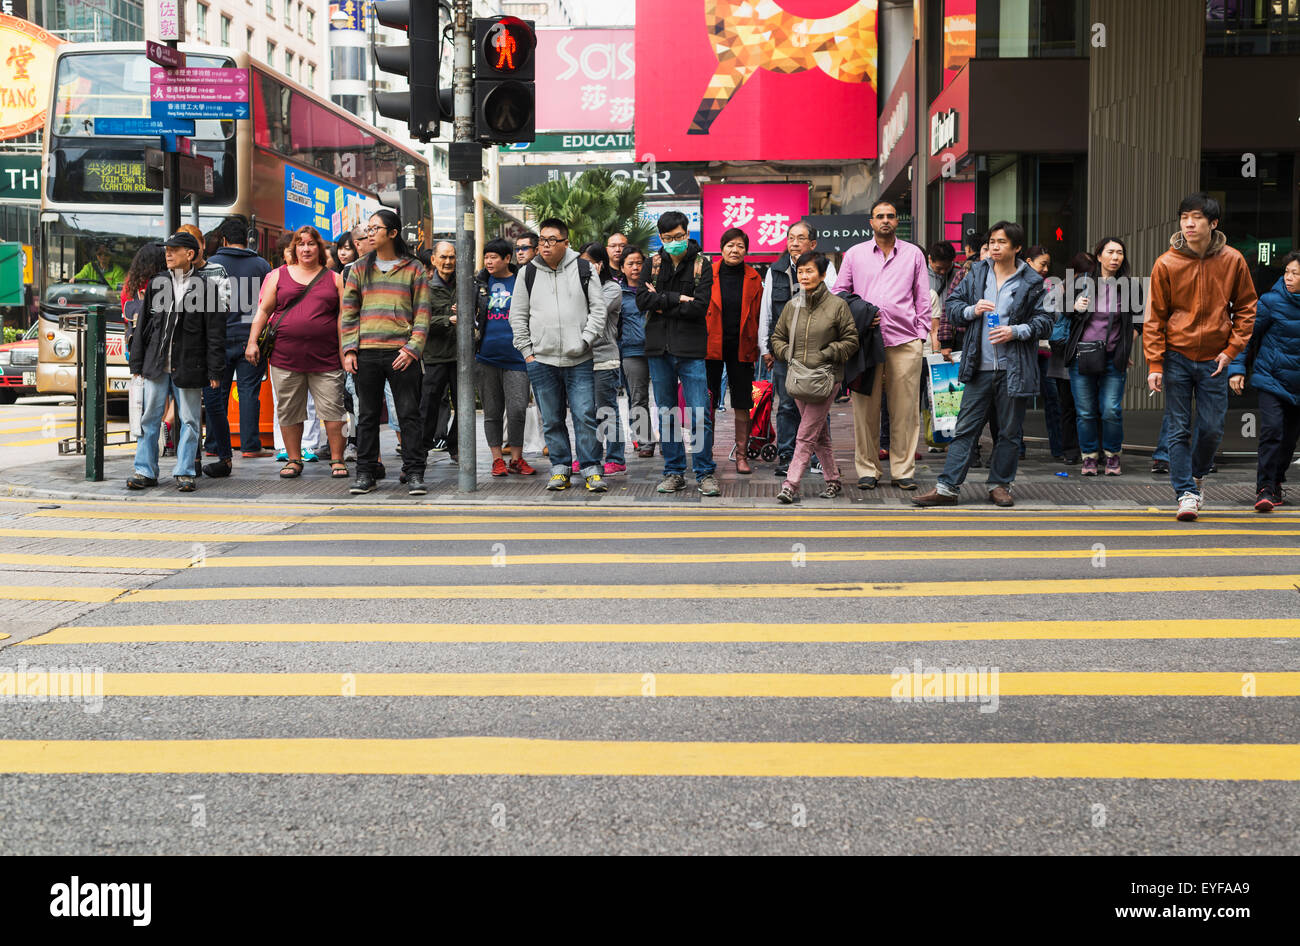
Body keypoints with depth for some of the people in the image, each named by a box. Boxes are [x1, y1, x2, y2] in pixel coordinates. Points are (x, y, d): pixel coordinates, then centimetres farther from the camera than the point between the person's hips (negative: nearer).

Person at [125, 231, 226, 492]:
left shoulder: (205, 286, -2)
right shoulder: (156, 284, 10)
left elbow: (215, 331, -3)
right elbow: (143, 324, 14)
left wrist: (214, 370, -7)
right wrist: (137, 363, 10)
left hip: (189, 367, -3)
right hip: (157, 364, 3)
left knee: (189, 420, 3)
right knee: (150, 418, 5)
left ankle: (185, 472, 12)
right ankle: (145, 471, 12)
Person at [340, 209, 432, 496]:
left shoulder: (413, 269, 5)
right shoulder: (359, 268, 12)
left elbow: (422, 314, 2)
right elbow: (348, 312, 11)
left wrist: (412, 349, -9)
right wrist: (349, 350, 0)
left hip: (401, 353, -2)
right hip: (366, 353, 2)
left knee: (409, 414, -1)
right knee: (367, 415, 6)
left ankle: (414, 473, 4)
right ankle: (365, 473, 13)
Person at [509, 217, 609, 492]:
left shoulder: (583, 270, 5)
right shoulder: (527, 273, 8)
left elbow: (598, 309, 5)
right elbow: (518, 316, 11)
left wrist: (585, 341, -6)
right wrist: (527, 351, 4)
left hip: (579, 361, -2)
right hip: (541, 361, 2)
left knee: (585, 416, -5)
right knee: (552, 420, 7)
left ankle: (591, 469, 3)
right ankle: (560, 468, 16)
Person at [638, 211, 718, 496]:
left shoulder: (701, 264, 0)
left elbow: (699, 306, -11)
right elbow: (642, 300, -4)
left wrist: (661, 303, -7)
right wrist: (677, 298, -12)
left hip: (691, 348, -3)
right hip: (659, 348, 3)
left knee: (699, 415, -6)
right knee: (666, 415, 9)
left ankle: (704, 473, 3)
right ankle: (674, 472, 17)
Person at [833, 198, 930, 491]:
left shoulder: (914, 254, 12)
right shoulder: (855, 254, 12)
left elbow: (923, 299, 13)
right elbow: (839, 293, 14)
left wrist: (921, 334, 5)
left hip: (905, 342, 0)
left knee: (905, 409, -1)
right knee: (866, 408, 0)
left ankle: (902, 471, 5)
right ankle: (867, 469, 7)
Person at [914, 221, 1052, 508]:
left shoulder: (1032, 282, 2)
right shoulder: (977, 274, 10)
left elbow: (1044, 323, 2)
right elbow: (951, 306, 12)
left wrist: (1016, 331, -13)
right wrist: (972, 310, -8)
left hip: (1015, 369, -1)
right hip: (980, 367, 1)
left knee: (1009, 431, 8)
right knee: (965, 428, 0)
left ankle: (1000, 484, 22)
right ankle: (946, 487, 0)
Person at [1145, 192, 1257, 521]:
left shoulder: (1232, 261, -2)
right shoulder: (1166, 264, -6)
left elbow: (1246, 308, 7)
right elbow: (1155, 317, -2)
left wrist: (1232, 349, -3)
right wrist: (1154, 364, -7)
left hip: (1214, 359, 1)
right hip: (1176, 357, -1)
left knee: (1212, 429, 3)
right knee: (1179, 429, -2)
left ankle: (1195, 476, 29)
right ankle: (1186, 493, 4)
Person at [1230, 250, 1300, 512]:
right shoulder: (1271, 302, -8)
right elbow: (1245, 333, -3)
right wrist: (1236, 368, -10)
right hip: (1271, 379, -3)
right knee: (1272, 431, -16)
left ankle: (1275, 481, 30)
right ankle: (1265, 489, -9)